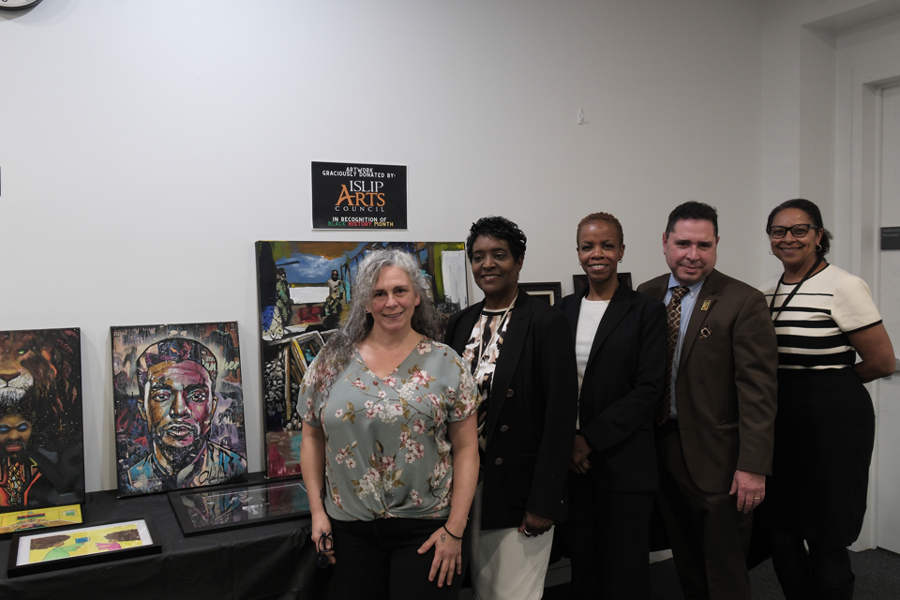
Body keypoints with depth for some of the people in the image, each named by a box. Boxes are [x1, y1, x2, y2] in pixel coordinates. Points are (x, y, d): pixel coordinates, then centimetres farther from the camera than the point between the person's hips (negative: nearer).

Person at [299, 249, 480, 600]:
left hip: (425, 528, -2)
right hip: (349, 527, 2)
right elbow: (312, 438, 8)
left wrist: (455, 529, -7)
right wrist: (317, 511, 3)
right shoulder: (333, 361, 1)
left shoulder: (445, 364, -4)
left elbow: (466, 449, -3)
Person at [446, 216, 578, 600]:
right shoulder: (460, 324, 7)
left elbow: (560, 417, -13)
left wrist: (544, 501, -15)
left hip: (519, 492, -5)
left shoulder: (546, 323, -11)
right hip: (469, 488, 5)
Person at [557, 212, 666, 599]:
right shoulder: (565, 309, 9)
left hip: (624, 462, -3)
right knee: (582, 564, 12)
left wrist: (591, 439, -14)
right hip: (572, 461, 4)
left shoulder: (646, 310, -2)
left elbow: (649, 388, -10)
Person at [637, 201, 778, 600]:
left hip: (718, 461, -5)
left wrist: (753, 467, -16)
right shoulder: (647, 295, 5)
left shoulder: (744, 303, -9)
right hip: (662, 450, 5)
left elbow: (758, 392, -12)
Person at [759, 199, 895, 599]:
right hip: (780, 422, 6)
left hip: (833, 420, -6)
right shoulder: (766, 293, 9)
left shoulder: (843, 287, -10)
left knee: (826, 543, 3)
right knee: (779, 534, 12)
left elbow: (882, 362, -8)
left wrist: (831, 380, 3)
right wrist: (792, 382, 1)